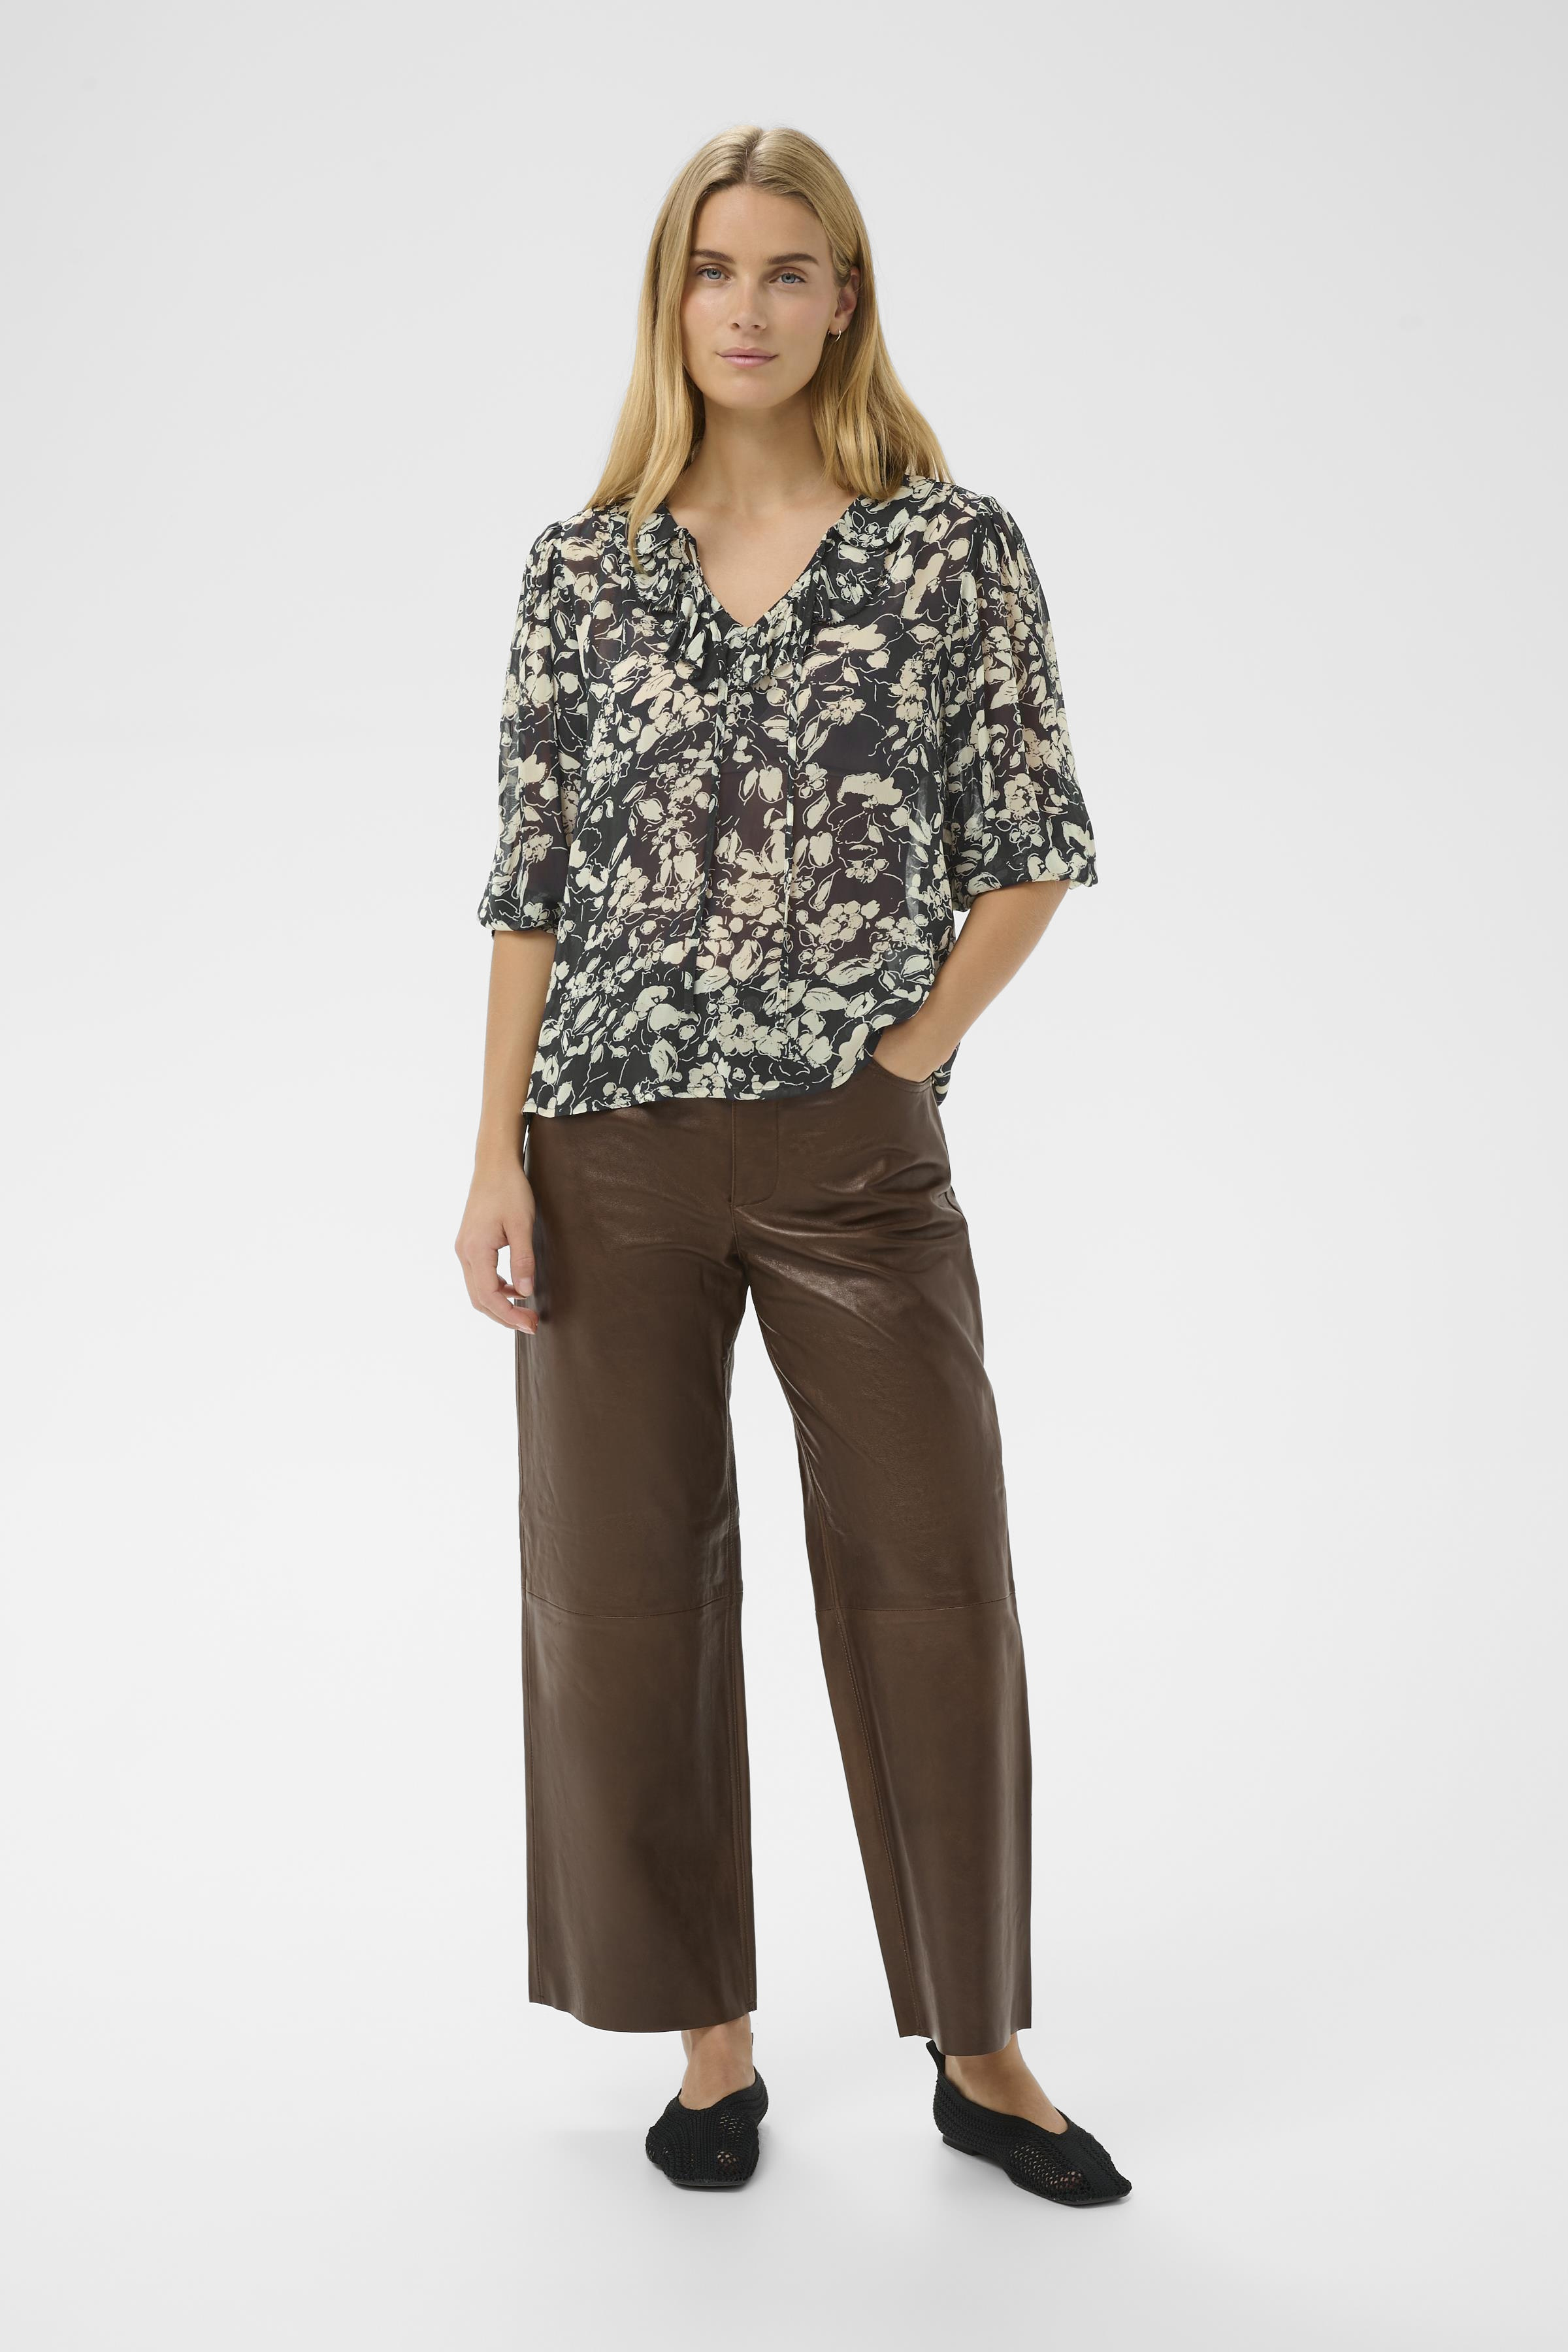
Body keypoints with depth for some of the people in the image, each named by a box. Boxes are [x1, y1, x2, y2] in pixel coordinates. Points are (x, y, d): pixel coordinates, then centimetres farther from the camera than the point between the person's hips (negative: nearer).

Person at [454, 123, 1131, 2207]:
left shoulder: (955, 549, 1)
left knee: (936, 1587, 3)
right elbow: (531, 880, 4)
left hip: (856, 1158, -1)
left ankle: (980, 2048, 21)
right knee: (625, 1592, 7)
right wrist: (497, 1157, -2)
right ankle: (712, 2038, 24)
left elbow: (1035, 849, 3)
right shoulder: (580, 570, 6)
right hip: (612, 1153, 2)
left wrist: (912, 1047, -7)